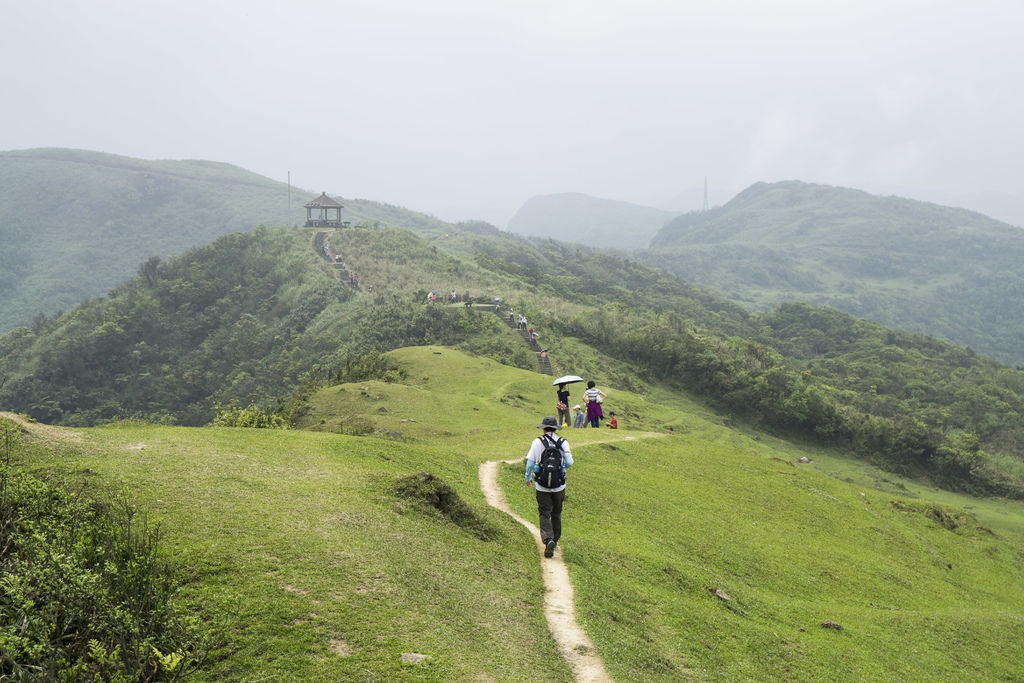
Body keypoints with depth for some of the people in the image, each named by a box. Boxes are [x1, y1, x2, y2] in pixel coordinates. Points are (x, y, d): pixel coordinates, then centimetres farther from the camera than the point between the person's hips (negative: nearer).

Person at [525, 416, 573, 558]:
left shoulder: (537, 442, -6)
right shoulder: (563, 442, -3)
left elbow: (530, 461, -10)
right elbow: (569, 463, -8)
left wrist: (528, 478, 6)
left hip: (542, 486, -2)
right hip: (559, 486, 2)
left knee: (544, 514, 0)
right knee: (556, 514, 18)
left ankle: (548, 539, -20)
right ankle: (555, 540, 29)